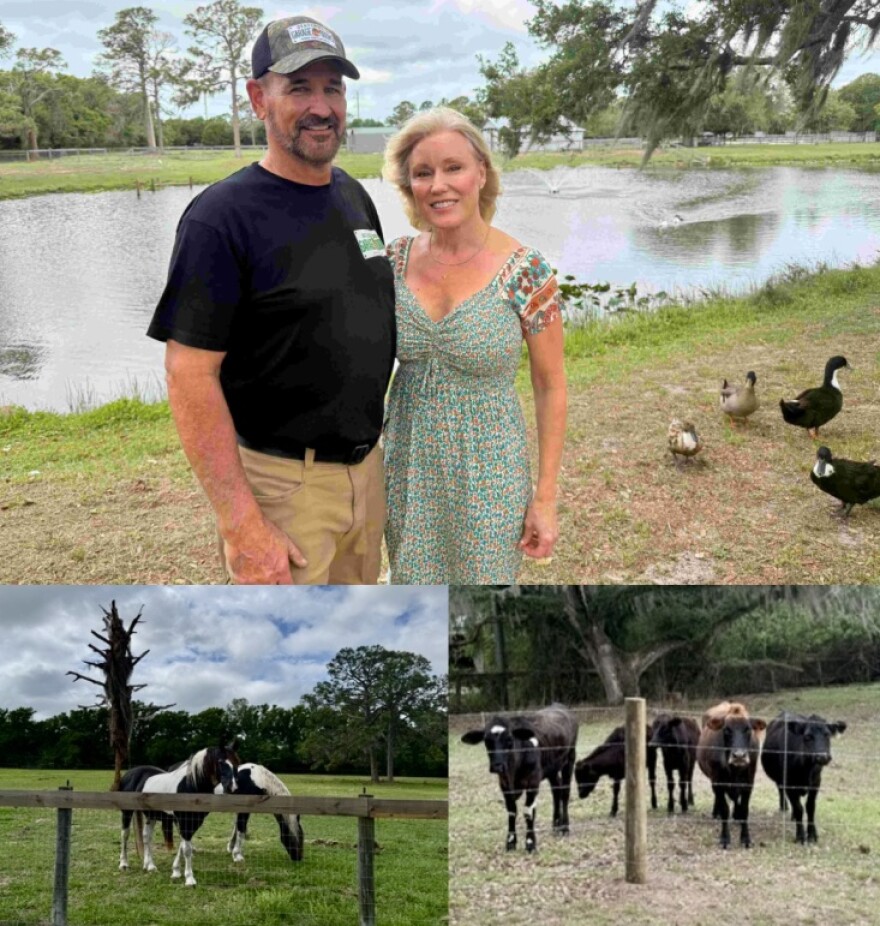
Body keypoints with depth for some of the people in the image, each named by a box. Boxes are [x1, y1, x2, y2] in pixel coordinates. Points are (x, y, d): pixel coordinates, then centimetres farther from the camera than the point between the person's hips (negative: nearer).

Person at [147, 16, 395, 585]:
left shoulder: (356, 197, 8)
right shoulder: (222, 216, -15)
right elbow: (190, 374, -19)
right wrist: (241, 525, -23)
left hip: (368, 466, 7)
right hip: (283, 481, -7)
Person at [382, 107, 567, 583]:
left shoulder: (525, 269, -14)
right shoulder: (395, 258, -3)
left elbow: (550, 387, -7)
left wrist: (545, 497, -7)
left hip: (487, 473, -3)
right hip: (407, 467, 4)